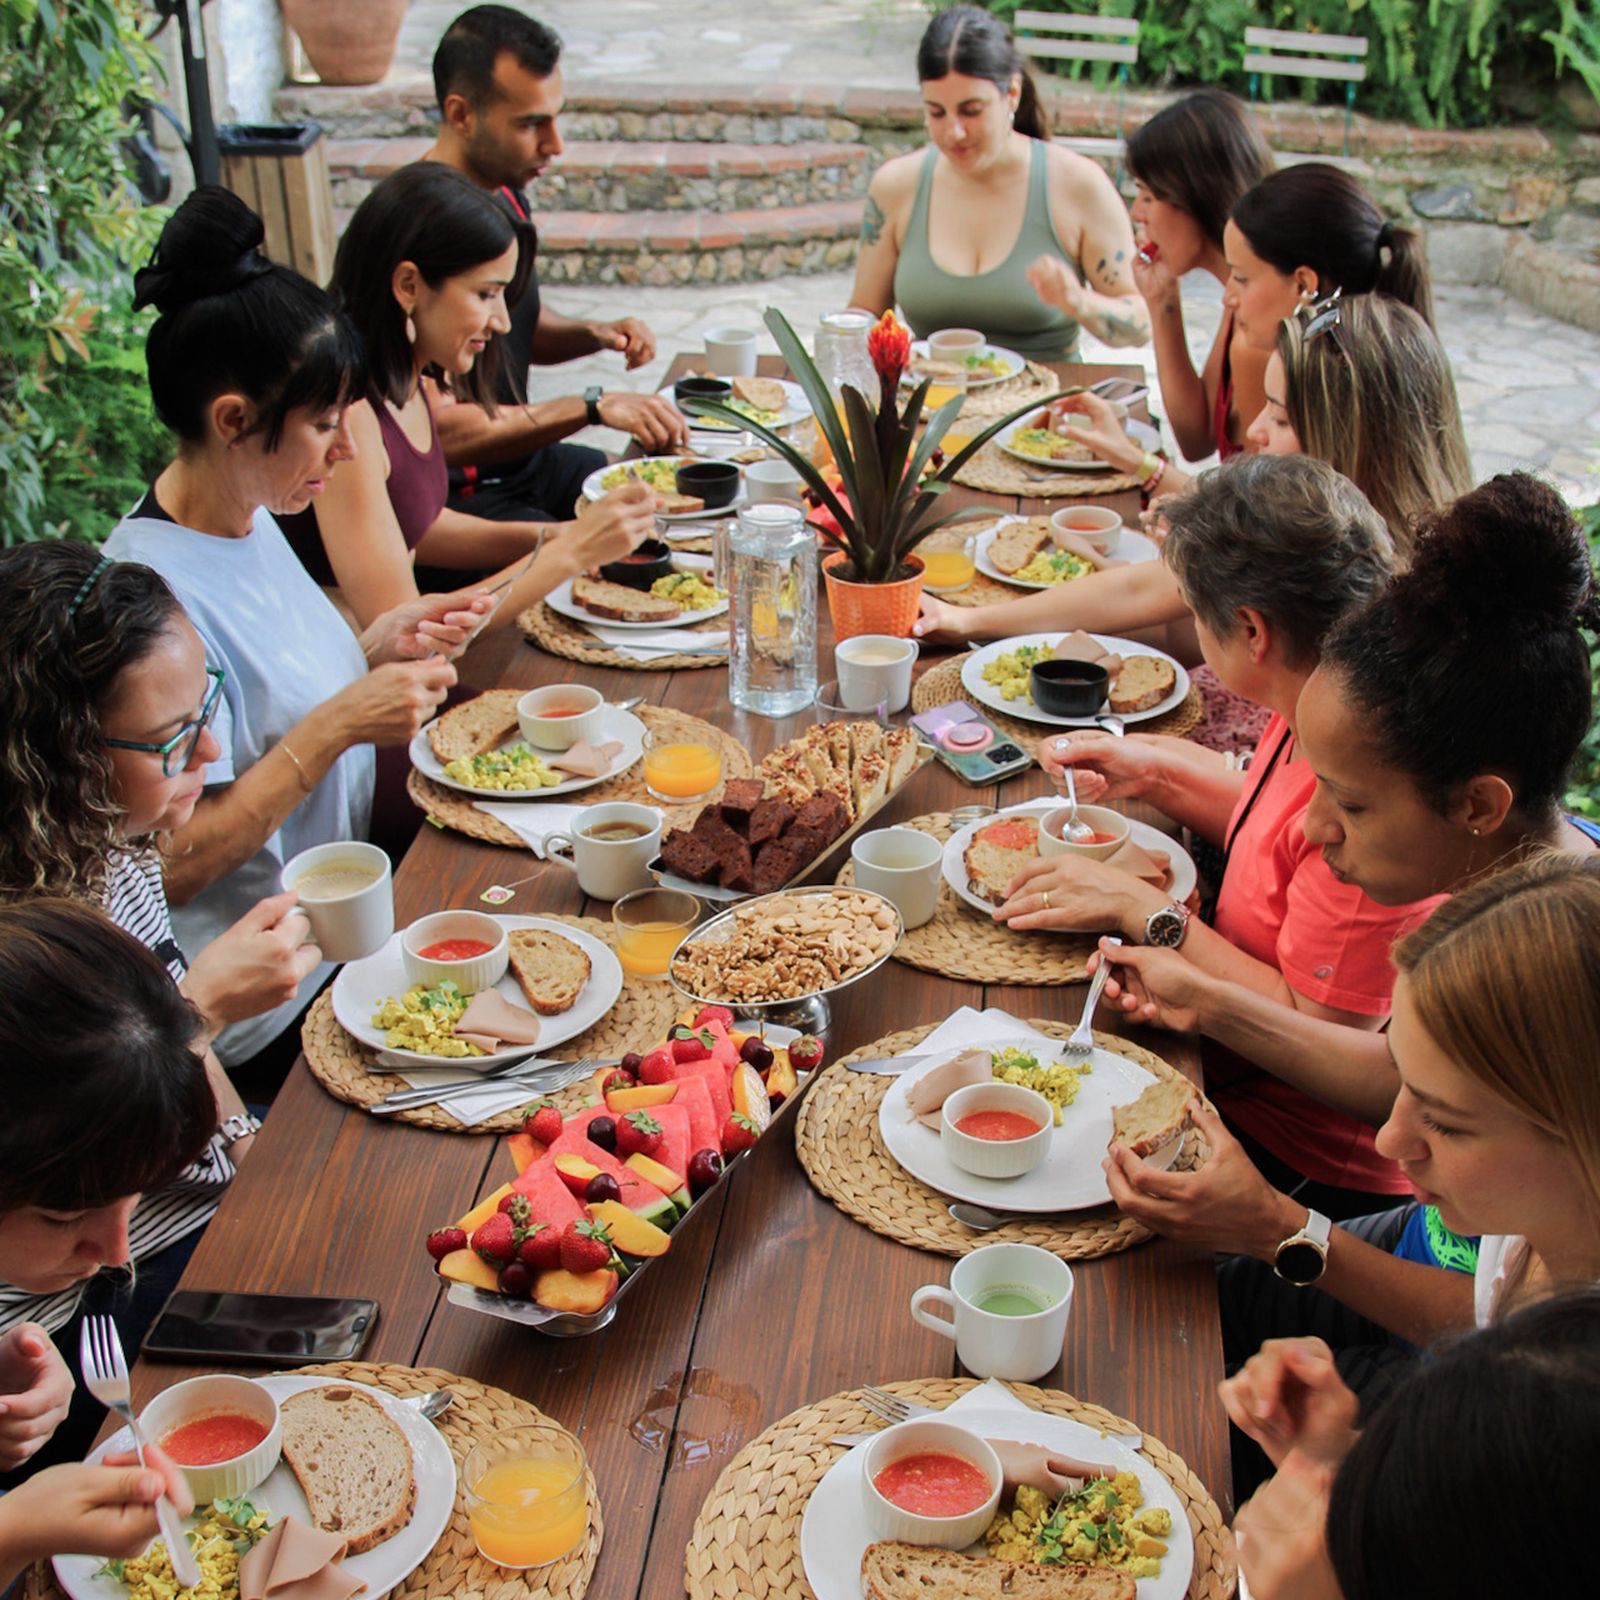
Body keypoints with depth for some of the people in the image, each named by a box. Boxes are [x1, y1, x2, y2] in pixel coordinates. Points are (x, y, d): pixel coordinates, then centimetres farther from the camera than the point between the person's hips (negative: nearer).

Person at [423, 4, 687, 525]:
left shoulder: (506, 197, 5)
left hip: (526, 460, 9)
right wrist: (593, 405, -28)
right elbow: (441, 431, -28)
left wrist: (595, 334, 2)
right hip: (455, 499, -9)